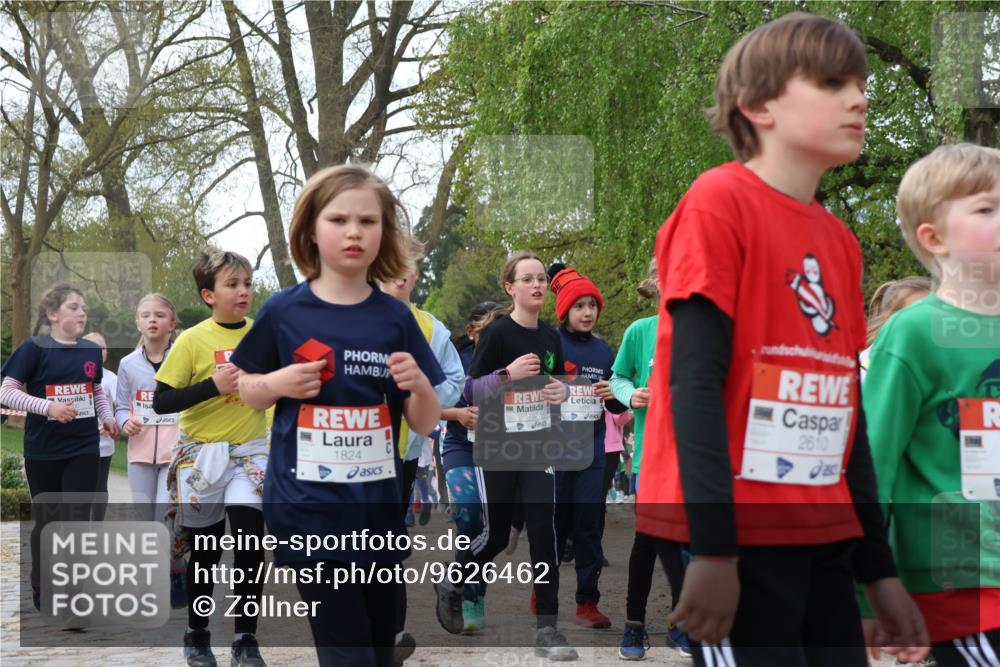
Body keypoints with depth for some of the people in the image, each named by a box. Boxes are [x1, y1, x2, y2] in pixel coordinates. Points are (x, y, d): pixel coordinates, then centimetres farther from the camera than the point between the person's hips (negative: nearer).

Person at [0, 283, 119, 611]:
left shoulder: (91, 350, 6)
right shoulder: (34, 348, -9)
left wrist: (107, 417, 1)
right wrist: (48, 406, -23)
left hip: (84, 449, 3)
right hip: (43, 451, -3)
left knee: (77, 520, -2)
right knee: (46, 521, 10)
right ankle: (42, 590, 27)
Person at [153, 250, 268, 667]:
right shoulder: (193, 340, -9)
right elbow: (161, 402, -11)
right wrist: (213, 386, -21)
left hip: (251, 452, 2)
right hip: (202, 454, -2)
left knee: (250, 541, -9)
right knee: (206, 549, 8)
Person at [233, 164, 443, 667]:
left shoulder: (395, 319, 1)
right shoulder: (284, 311, -3)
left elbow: (425, 425, 4)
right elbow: (246, 390, 10)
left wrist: (419, 385, -16)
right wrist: (279, 384, -11)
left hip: (377, 510, 3)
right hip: (308, 510, -3)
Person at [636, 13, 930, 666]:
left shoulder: (841, 241, 13)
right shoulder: (719, 202, -8)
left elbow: (846, 407, 16)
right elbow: (694, 379, -14)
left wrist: (879, 565, 15)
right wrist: (713, 546, -18)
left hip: (821, 536, 7)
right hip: (737, 533, -7)